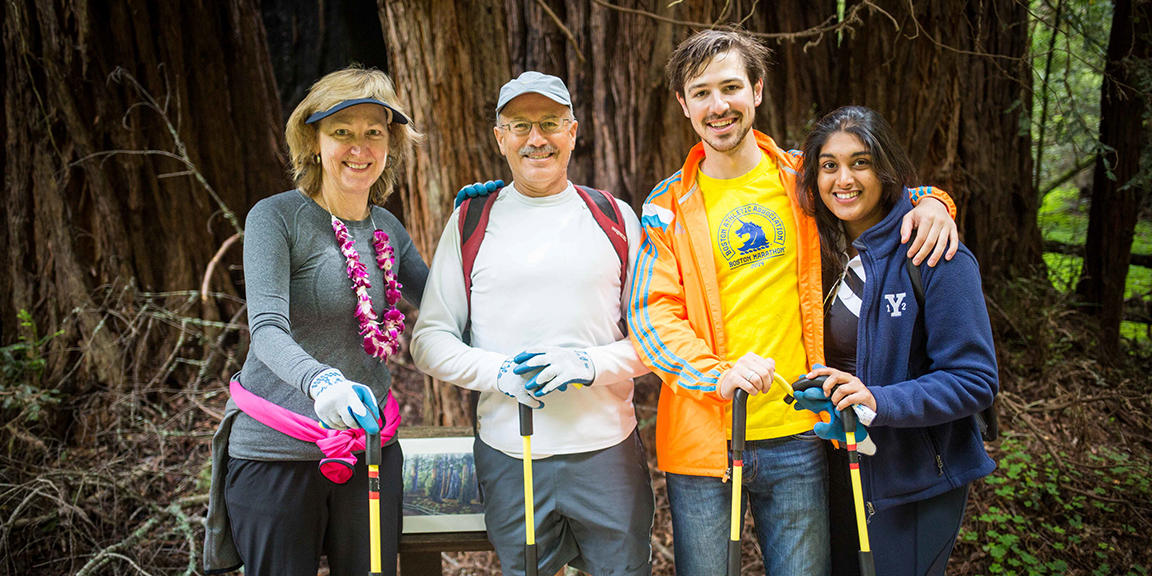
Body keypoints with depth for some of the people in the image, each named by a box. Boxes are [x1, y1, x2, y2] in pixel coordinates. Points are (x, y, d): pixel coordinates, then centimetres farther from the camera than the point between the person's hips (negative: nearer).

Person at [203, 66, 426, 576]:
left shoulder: (388, 230, 9)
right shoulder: (275, 218, -10)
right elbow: (267, 329, -22)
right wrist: (319, 381, -42)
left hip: (370, 448, 5)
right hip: (276, 452, -5)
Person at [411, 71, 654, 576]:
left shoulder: (615, 218, 6)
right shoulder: (470, 223, 5)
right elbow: (429, 340, 4)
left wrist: (592, 364, -13)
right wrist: (497, 372, -13)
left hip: (607, 450, 1)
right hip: (509, 455, 0)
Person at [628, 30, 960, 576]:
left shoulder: (801, 177, 3)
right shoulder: (668, 205, 0)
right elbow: (649, 314, -8)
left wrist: (929, 201, -4)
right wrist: (720, 373, -25)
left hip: (796, 436, 1)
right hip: (700, 440, -1)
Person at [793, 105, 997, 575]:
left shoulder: (934, 258, -18)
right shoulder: (824, 251, 1)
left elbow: (975, 382, -19)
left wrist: (880, 401, -30)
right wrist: (819, 391, -5)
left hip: (913, 487, -6)